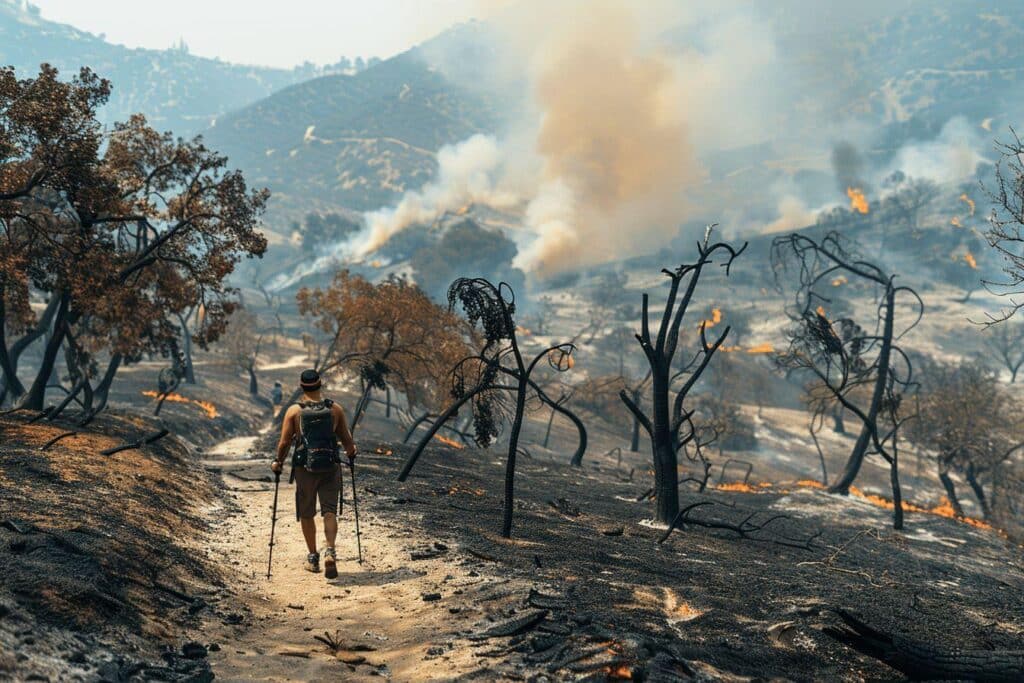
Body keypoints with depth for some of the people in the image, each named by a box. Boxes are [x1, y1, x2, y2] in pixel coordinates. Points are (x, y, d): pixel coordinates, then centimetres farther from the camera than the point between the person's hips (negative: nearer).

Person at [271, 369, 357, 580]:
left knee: (306, 514, 14)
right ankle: (330, 551, -17)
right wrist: (351, 452, 28)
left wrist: (278, 462, 12)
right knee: (329, 511, 3)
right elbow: (347, 439, 7)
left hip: (304, 467, 0)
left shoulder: (294, 411, -4)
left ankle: (313, 557, 21)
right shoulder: (335, 409, 0)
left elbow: (285, 442, -4)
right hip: (331, 467, 1)